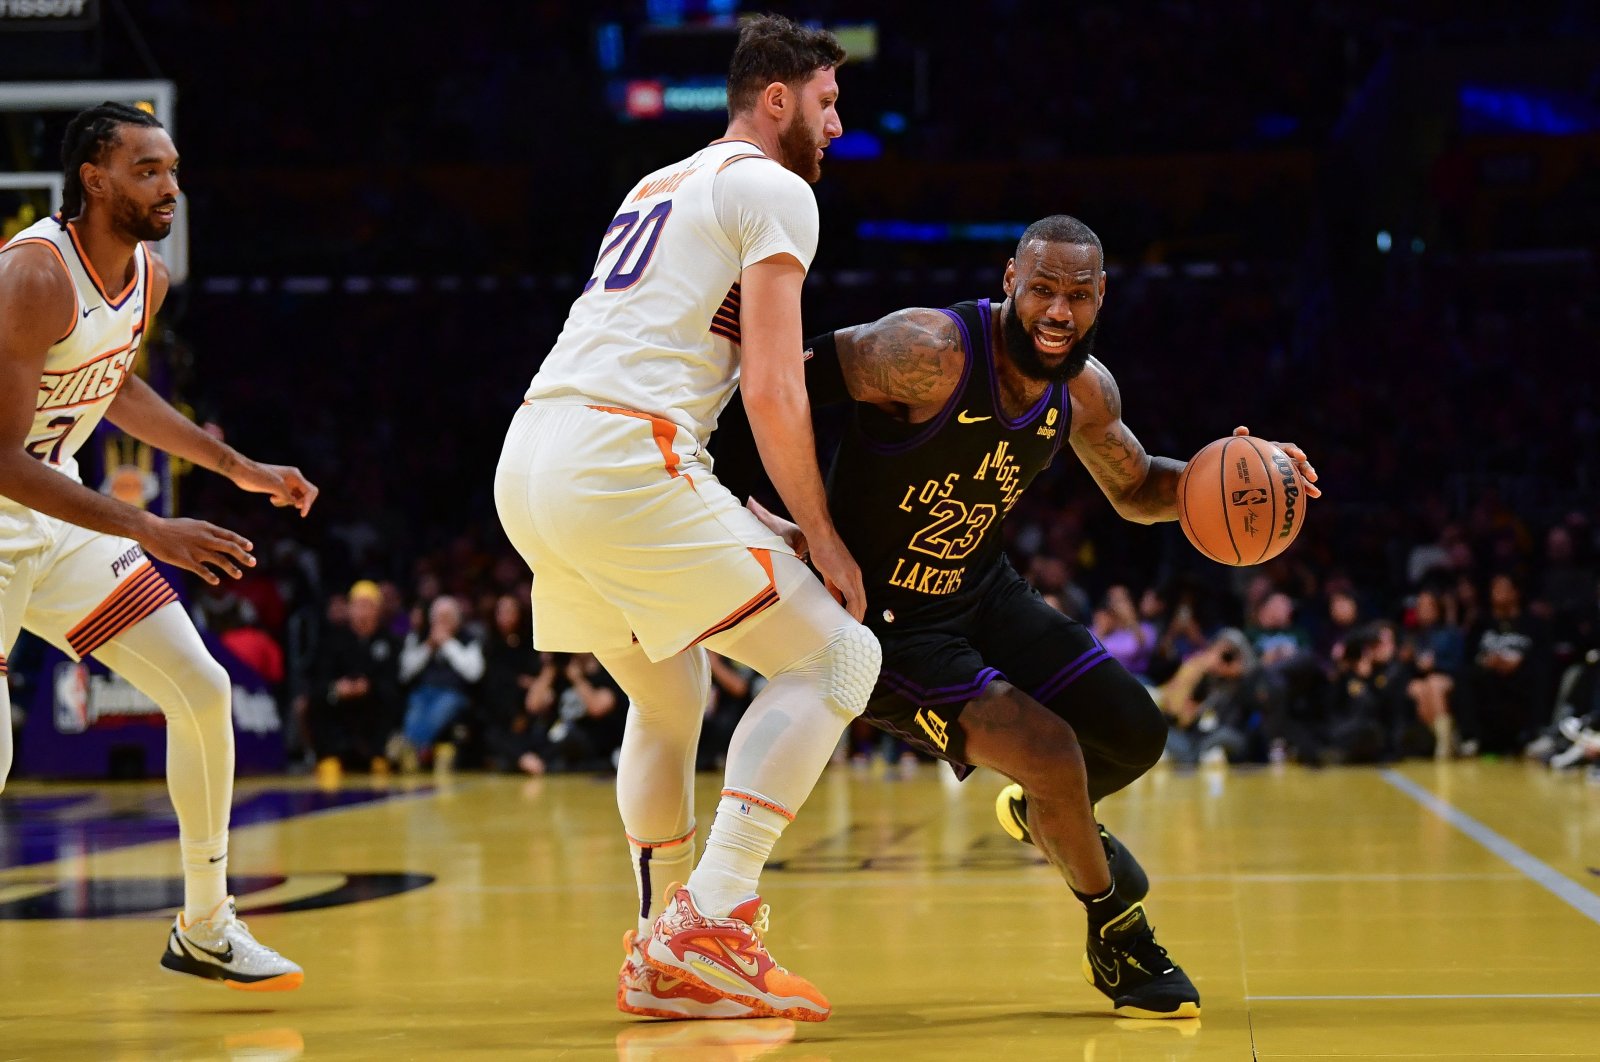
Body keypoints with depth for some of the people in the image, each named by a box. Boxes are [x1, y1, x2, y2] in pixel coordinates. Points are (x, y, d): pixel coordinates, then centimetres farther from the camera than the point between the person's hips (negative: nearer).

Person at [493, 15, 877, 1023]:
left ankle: (660, 954, 24)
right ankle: (715, 918, -14)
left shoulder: (658, 186, 28)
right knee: (838, 654, -3)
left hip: (526, 464, 9)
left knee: (672, 696, 26)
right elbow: (772, 390, -7)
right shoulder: (775, 190, 1)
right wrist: (824, 536, 0)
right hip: (623, 462, -9)